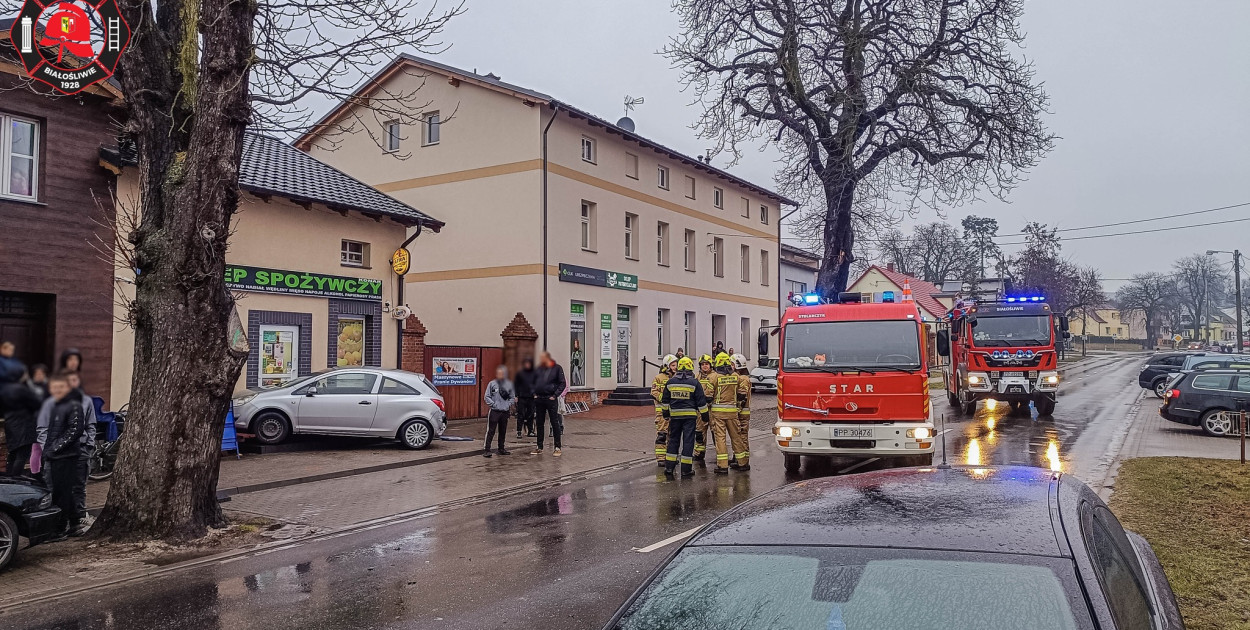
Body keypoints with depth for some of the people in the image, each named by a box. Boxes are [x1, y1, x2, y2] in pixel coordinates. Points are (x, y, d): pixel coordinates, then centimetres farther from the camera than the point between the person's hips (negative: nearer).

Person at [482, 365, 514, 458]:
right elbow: (487, 397, -1)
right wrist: (493, 404, -9)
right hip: (494, 411, -3)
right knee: (491, 431, -5)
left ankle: (501, 449, 23)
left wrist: (509, 405, -2)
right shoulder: (492, 384, -3)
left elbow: (512, 397, 12)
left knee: (503, 431, 12)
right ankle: (487, 450, -3)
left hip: (505, 412, 3)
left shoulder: (509, 384, 4)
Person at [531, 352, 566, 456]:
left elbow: (563, 383, -6)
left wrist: (555, 395, -11)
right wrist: (534, 393, 6)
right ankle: (539, 447, 18)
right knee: (540, 424, 10)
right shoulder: (539, 369, 9)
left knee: (555, 423, -1)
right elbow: (534, 382, 18)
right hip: (539, 399, 5)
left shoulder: (557, 368, -5)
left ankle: (557, 447, 4)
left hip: (551, 399, -5)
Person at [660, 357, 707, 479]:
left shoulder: (670, 382, 4)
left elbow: (665, 400, 12)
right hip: (690, 415, -3)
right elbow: (701, 401, -4)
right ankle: (686, 471, 3)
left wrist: (666, 412, 23)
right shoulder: (694, 383, -6)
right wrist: (704, 414, 5)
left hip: (675, 415, 3)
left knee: (673, 440, 13)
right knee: (688, 441, 1)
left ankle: (669, 468, 10)